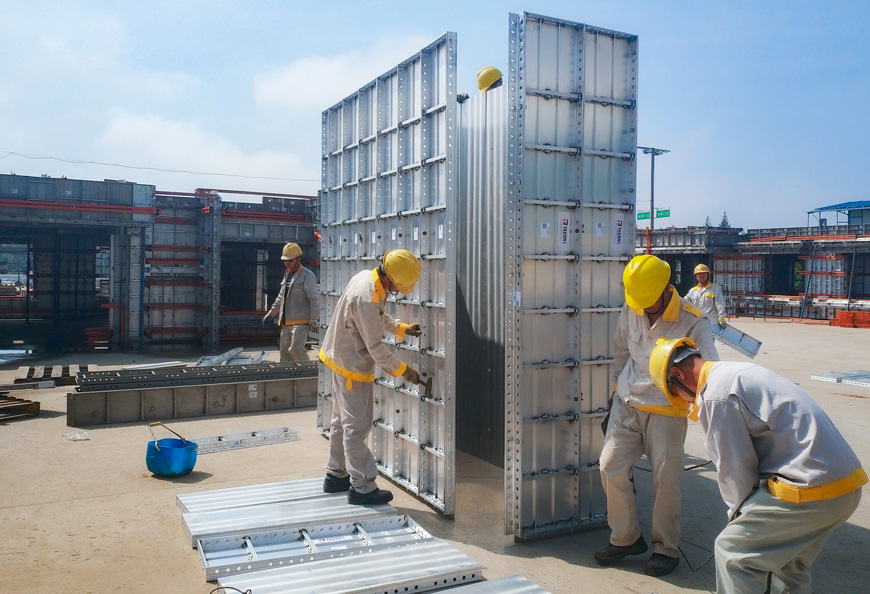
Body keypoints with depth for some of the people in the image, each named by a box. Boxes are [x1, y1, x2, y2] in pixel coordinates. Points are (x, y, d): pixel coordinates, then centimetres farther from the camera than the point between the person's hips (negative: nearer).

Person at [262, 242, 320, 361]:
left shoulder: (307, 275, -10)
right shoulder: (287, 275, 17)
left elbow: (314, 299, -15)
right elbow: (281, 298, 28)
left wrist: (314, 320, -17)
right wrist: (271, 313, 27)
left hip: (300, 321, -9)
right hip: (286, 322, 9)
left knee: (296, 348, -18)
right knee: (284, 350, 9)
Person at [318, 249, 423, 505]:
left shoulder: (367, 277, 0)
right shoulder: (367, 299, -30)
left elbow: (379, 317, 16)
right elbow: (375, 346, -24)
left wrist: (402, 328, 6)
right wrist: (402, 369, -15)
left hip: (340, 358, 10)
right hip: (352, 367, -10)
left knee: (342, 421, 19)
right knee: (357, 426, -2)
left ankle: (336, 475, 31)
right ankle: (362, 487, 8)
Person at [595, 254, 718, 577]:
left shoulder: (692, 321, -14)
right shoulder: (630, 311, -1)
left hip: (666, 413, -4)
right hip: (626, 405, 4)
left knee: (666, 479, 0)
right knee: (611, 467, 0)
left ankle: (666, 548, 21)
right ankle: (625, 538, 19)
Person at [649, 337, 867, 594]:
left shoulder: (716, 396, -15)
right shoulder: (739, 371, 14)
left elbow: (735, 470, -8)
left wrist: (738, 514, 10)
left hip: (810, 492, -10)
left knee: (733, 551, 4)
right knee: (789, 564, 25)